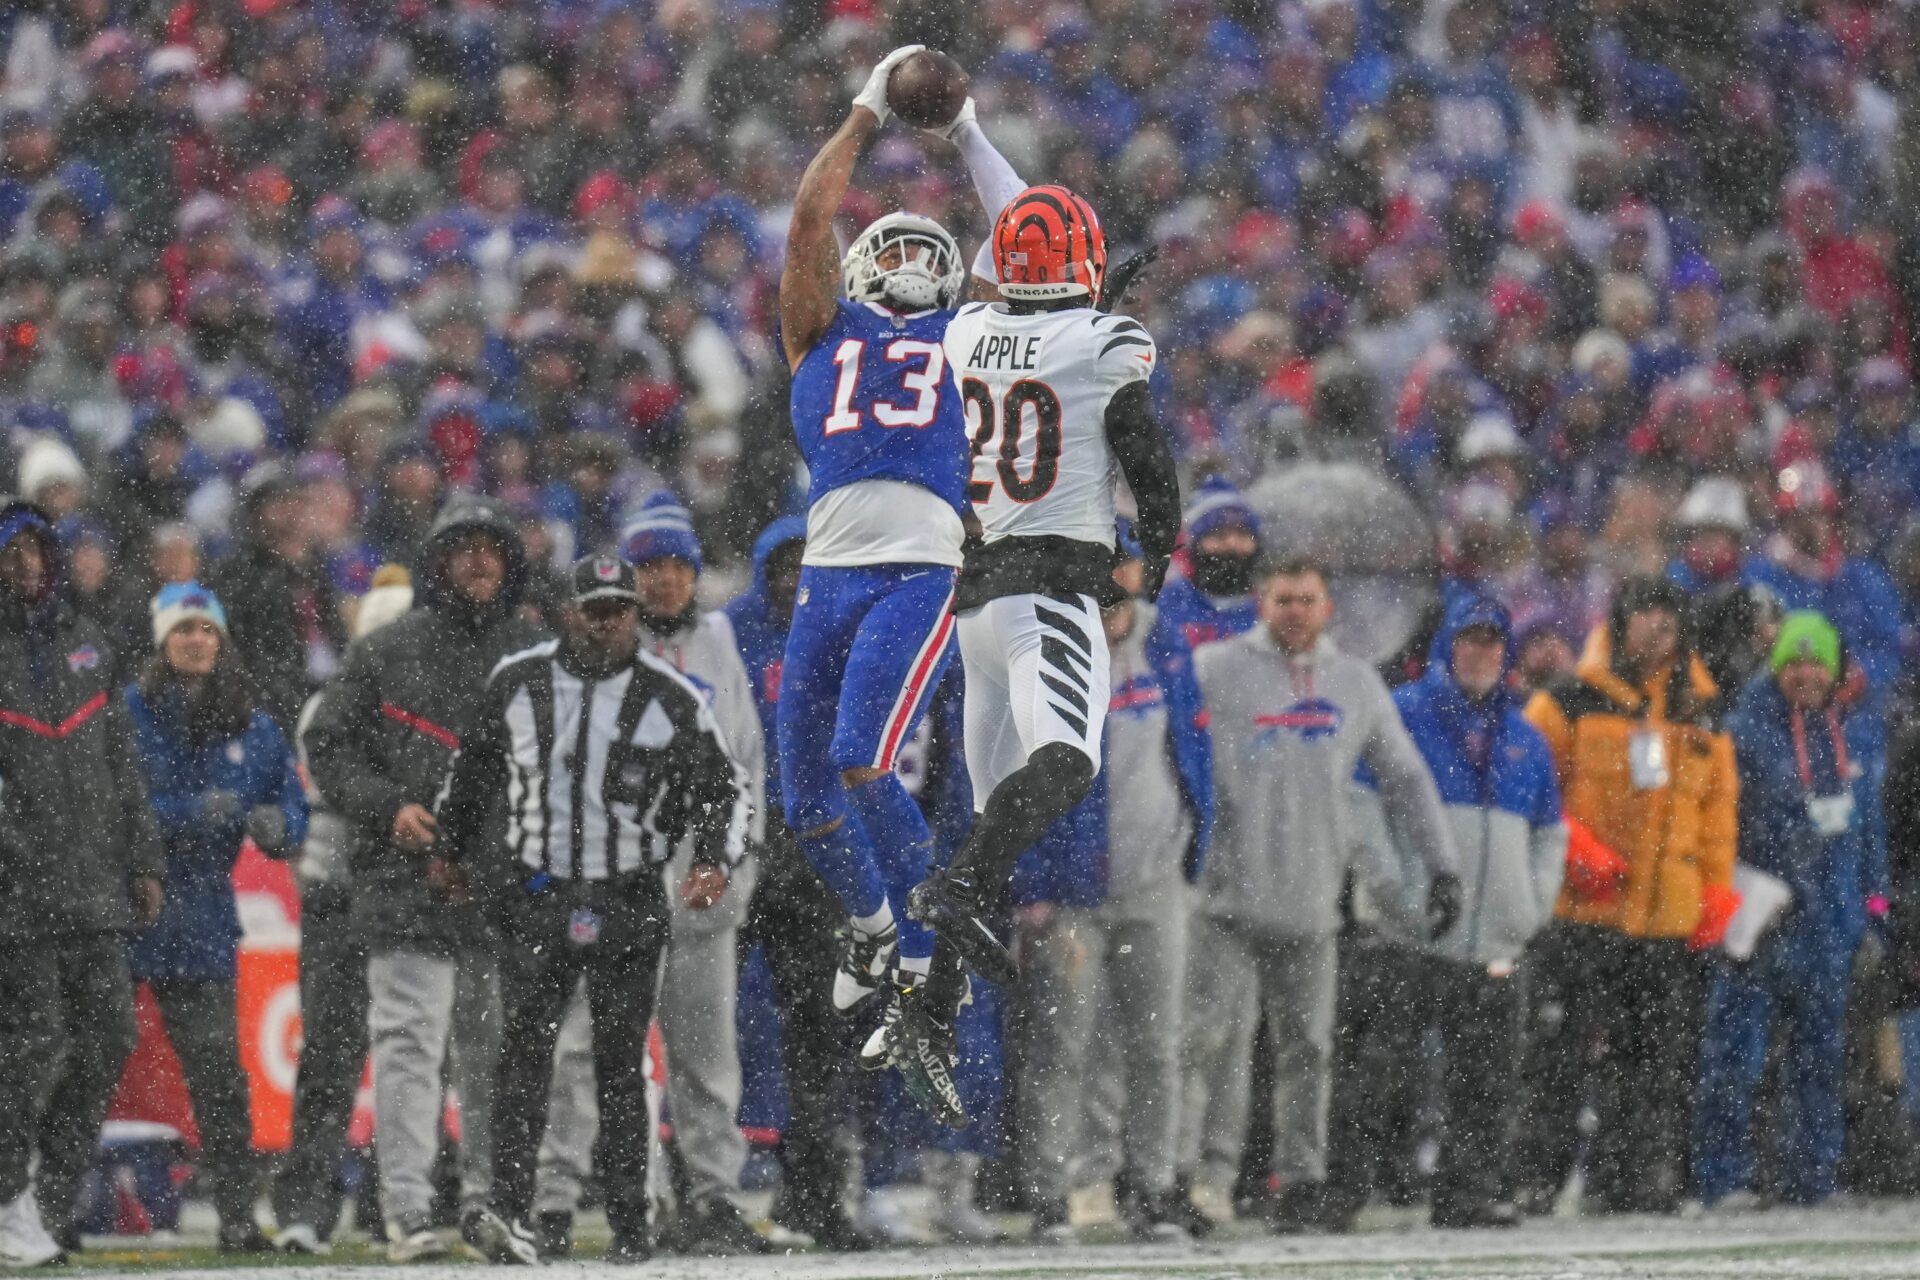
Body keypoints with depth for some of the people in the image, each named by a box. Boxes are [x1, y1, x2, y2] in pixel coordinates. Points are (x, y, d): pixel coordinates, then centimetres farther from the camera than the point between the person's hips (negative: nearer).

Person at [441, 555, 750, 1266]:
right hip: (535, 896, 0)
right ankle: (509, 1214, -20)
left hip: (629, 905, 0)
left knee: (620, 1065, 3)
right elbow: (473, 769, 20)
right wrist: (453, 851, 25)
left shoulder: (672, 699, -1)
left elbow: (724, 787, 10)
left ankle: (630, 1224, 11)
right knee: (526, 1050, -12)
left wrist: (716, 861, -5)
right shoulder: (516, 683, 3)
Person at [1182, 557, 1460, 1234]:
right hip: (1229, 898, -4)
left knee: (1307, 1048, 6)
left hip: (1311, 902, 4)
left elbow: (1406, 778, 19)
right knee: (1218, 1038, -11)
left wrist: (1442, 866, 13)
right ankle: (1205, 1175, -9)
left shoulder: (1357, 684, 13)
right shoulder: (1215, 670, 0)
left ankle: (1301, 1178, 12)